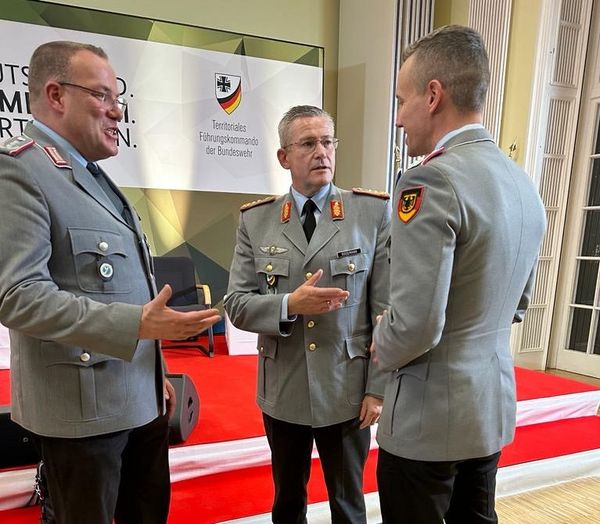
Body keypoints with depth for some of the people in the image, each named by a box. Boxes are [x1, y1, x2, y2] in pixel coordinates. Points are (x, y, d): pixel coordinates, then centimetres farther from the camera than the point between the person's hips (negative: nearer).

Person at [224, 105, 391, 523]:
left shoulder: (374, 212, -6)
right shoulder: (255, 220, -1)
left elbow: (387, 310, -7)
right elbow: (237, 303, -4)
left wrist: (378, 388, -7)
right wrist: (289, 305, -21)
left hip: (347, 392, -1)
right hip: (282, 393, 2)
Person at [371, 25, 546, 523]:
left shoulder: (432, 180, -23)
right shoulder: (524, 185, 5)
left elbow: (417, 325, -26)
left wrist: (381, 349, -6)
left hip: (430, 414, -8)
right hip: (493, 406, 8)